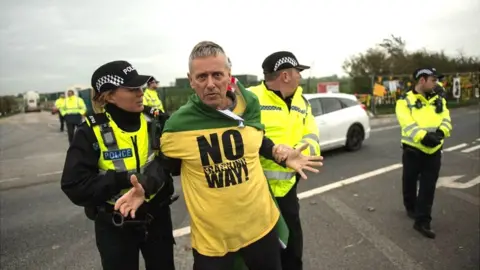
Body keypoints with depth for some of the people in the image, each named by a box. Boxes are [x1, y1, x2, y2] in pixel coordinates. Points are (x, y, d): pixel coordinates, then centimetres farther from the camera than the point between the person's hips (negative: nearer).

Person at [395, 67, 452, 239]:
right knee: (410, 182, 15)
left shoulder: (439, 100, 9)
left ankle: (422, 221, 10)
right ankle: (411, 208, 41)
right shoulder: (405, 101, -7)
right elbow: (408, 125, -20)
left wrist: (440, 132, -25)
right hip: (413, 150, -3)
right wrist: (424, 136, -35)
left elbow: (446, 120, -3)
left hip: (433, 151, 3)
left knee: (428, 187, 2)